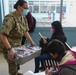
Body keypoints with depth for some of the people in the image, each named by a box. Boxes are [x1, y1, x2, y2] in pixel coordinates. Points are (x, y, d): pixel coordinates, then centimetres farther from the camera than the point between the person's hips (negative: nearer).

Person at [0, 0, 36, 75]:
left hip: (18, 44, 8)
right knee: (13, 64, 0)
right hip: (9, 45, -8)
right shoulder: (10, 18, -28)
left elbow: (25, 31, 9)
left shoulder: (23, 18, -1)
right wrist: (10, 49, -38)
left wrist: (32, 42, 5)